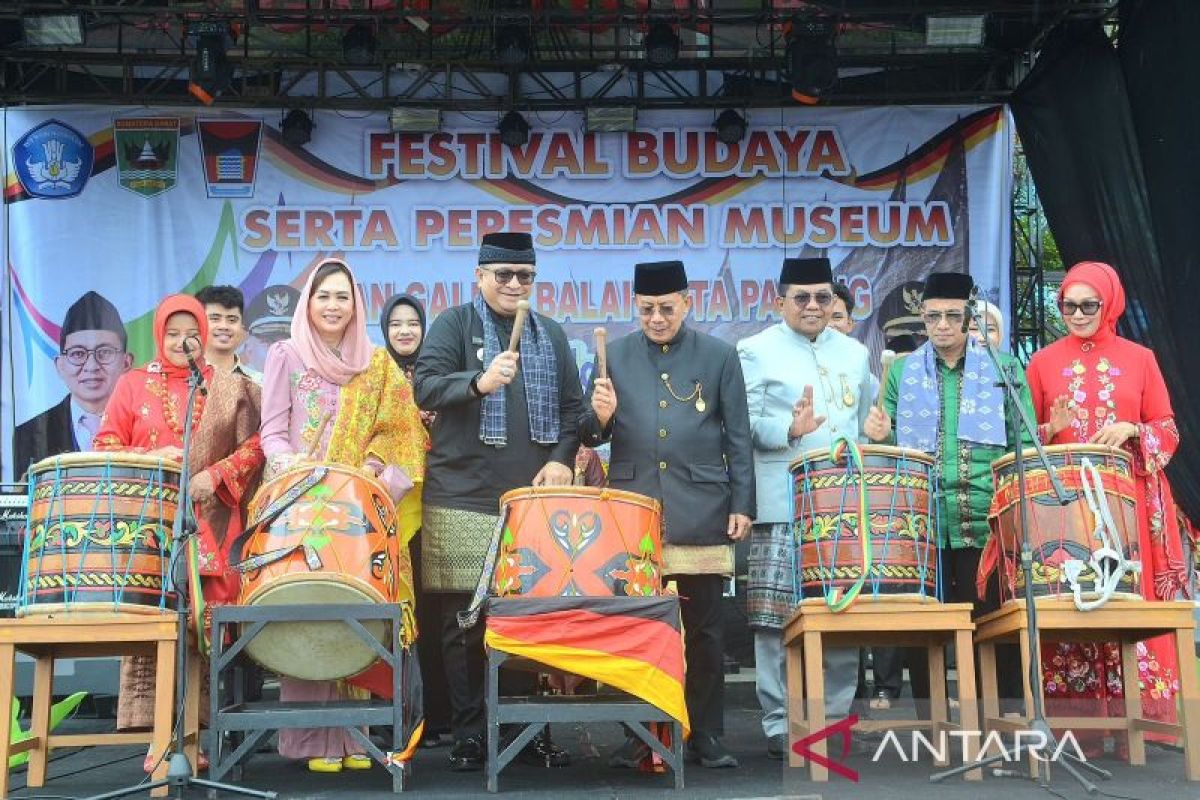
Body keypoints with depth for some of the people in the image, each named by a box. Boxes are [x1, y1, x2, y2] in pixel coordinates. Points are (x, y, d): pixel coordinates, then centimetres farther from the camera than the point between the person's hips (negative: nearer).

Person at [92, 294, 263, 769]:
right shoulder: (133, 385, 12)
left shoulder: (228, 388, 12)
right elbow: (105, 445, 7)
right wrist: (150, 459, -10)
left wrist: (214, 476, -11)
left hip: (210, 522, 0)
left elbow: (253, 445, 4)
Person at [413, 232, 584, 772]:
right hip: (464, 498, -3)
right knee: (464, 620, -1)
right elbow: (425, 387, -10)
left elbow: (571, 406, 14)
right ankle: (467, 733, 10)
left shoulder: (550, 334, 16)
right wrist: (479, 381, -27)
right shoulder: (453, 324, 4)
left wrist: (562, 459, -2)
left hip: (533, 497, 3)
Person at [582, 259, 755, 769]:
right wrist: (600, 417, -13)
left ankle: (707, 735, 15)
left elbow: (738, 439, 5)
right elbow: (592, 437, 9)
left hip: (700, 512, -1)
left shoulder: (719, 356, 5)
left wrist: (742, 505, -1)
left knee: (704, 628, 4)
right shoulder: (614, 355, 8)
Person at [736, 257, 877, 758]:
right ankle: (781, 724, 4)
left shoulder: (854, 354, 19)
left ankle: (835, 718, 16)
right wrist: (790, 429, -23)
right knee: (778, 617, -4)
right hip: (783, 506, -4)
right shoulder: (757, 351, 4)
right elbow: (745, 423, -7)